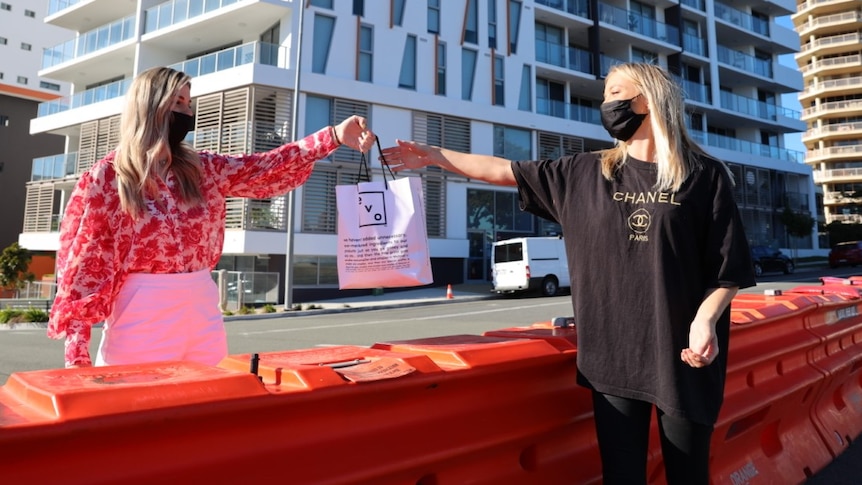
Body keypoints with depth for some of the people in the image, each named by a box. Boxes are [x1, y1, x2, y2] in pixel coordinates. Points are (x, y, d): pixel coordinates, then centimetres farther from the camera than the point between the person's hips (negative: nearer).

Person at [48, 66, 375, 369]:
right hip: (142, 319, -4)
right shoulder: (106, 177, -4)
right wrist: (76, 351, -9)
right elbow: (84, 261, -5)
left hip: (203, 314, 5)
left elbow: (265, 168, 1)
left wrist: (334, 136, -9)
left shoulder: (202, 170, 9)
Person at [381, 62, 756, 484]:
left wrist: (705, 320, -19)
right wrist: (435, 155, 12)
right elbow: (508, 171, 11)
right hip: (612, 352, 2)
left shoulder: (704, 175, -1)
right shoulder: (585, 173, 7)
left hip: (681, 355, -1)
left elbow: (729, 268, -2)